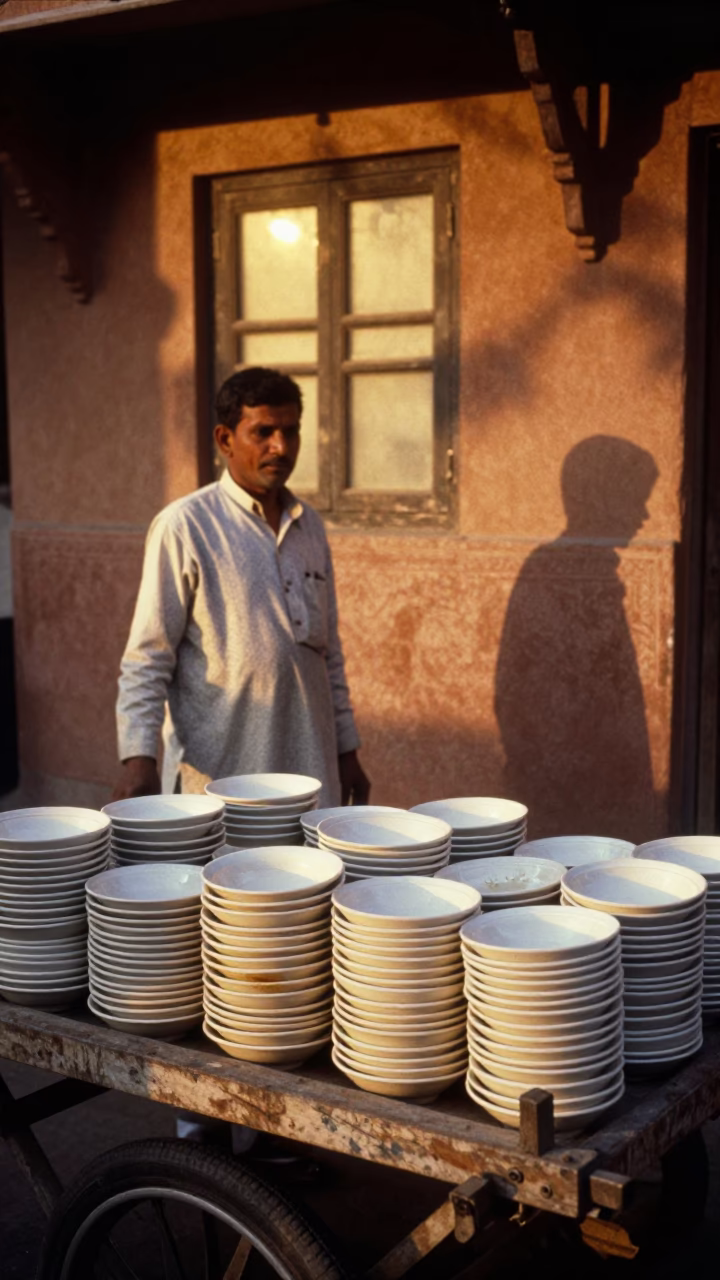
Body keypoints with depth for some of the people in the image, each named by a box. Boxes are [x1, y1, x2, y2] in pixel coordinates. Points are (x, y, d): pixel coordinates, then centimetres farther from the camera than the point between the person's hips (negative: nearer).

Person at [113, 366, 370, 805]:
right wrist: (138, 757, -18)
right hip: (221, 779, -5)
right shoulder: (185, 527, -7)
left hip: (312, 772, 5)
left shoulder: (310, 526, 11)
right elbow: (147, 658, -8)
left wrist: (347, 750, 14)